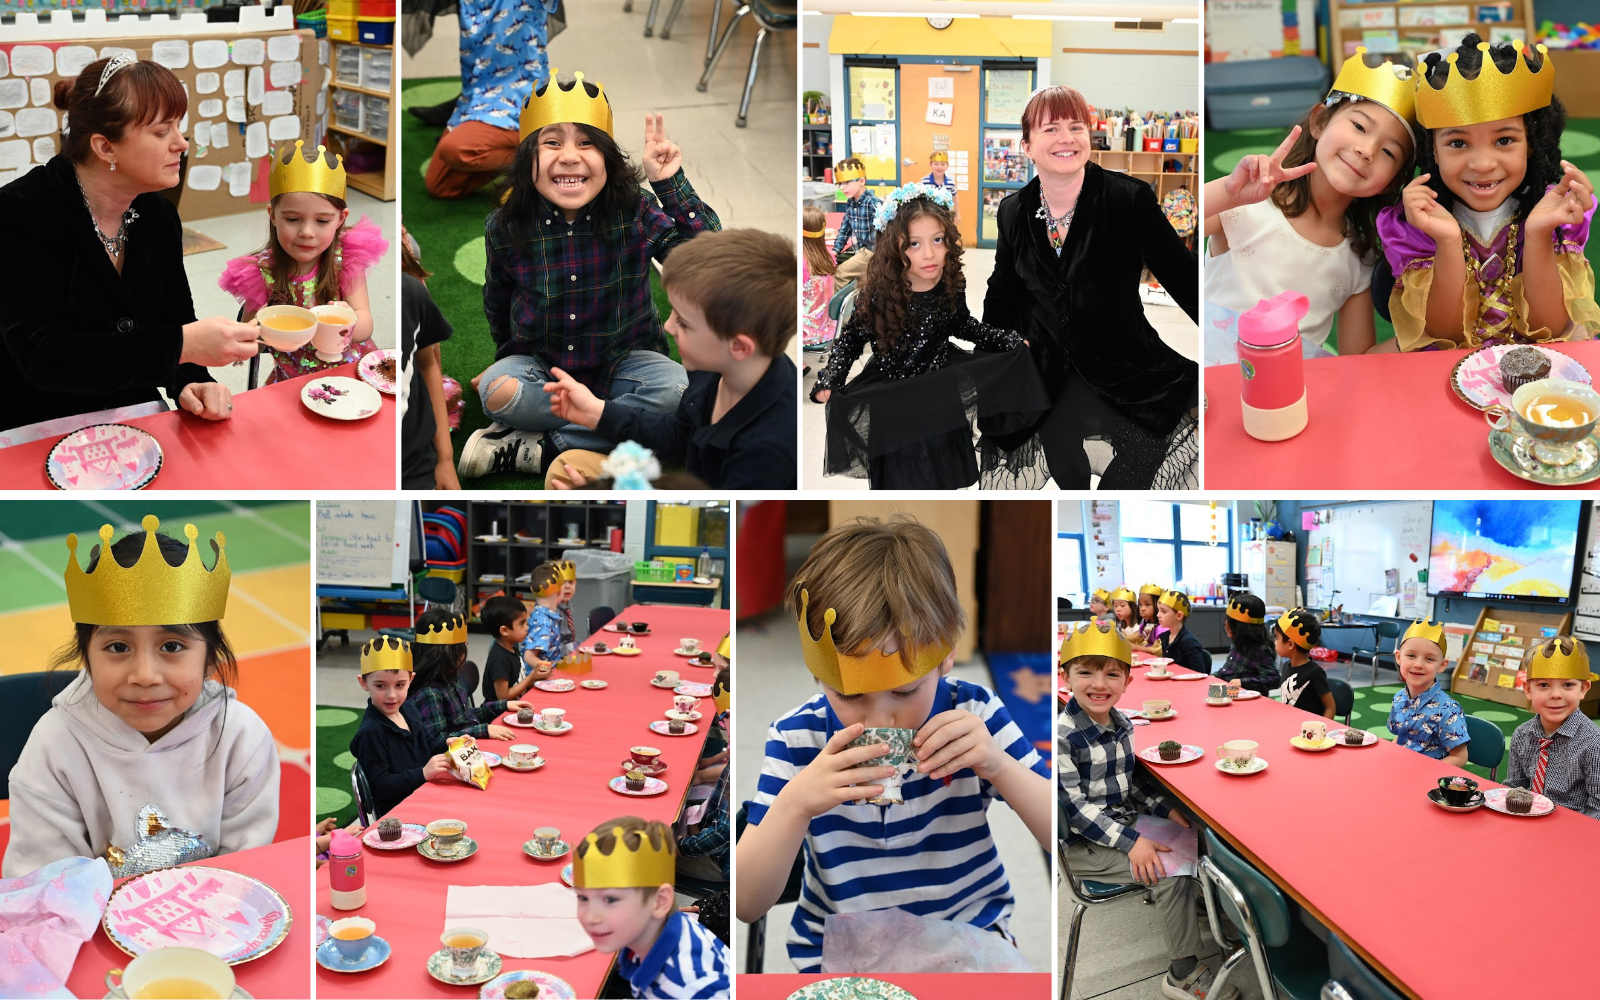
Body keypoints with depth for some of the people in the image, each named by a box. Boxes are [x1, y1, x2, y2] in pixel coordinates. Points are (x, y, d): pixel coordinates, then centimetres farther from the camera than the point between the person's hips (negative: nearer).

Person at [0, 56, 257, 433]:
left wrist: (192, 383, -15)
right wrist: (182, 345, -33)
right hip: (38, 433, -6)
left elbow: (178, 323, 9)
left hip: (137, 422, 6)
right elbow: (41, 356, -25)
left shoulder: (159, 215, 4)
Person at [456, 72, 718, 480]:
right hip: (541, 364, 0)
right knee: (496, 391, -31)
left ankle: (534, 448, -21)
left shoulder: (635, 214, -15)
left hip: (621, 361, 0)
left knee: (674, 386, -31)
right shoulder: (505, 229, -12)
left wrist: (670, 183, -29)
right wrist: (507, 355, 20)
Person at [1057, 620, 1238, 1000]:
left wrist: (1166, 809, 3)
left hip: (1126, 822, 8)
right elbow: (1074, 806, -23)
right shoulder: (1063, 735, -23)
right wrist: (1129, 841, -26)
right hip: (1083, 843, -8)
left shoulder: (1121, 724, 3)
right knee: (1171, 873, -19)